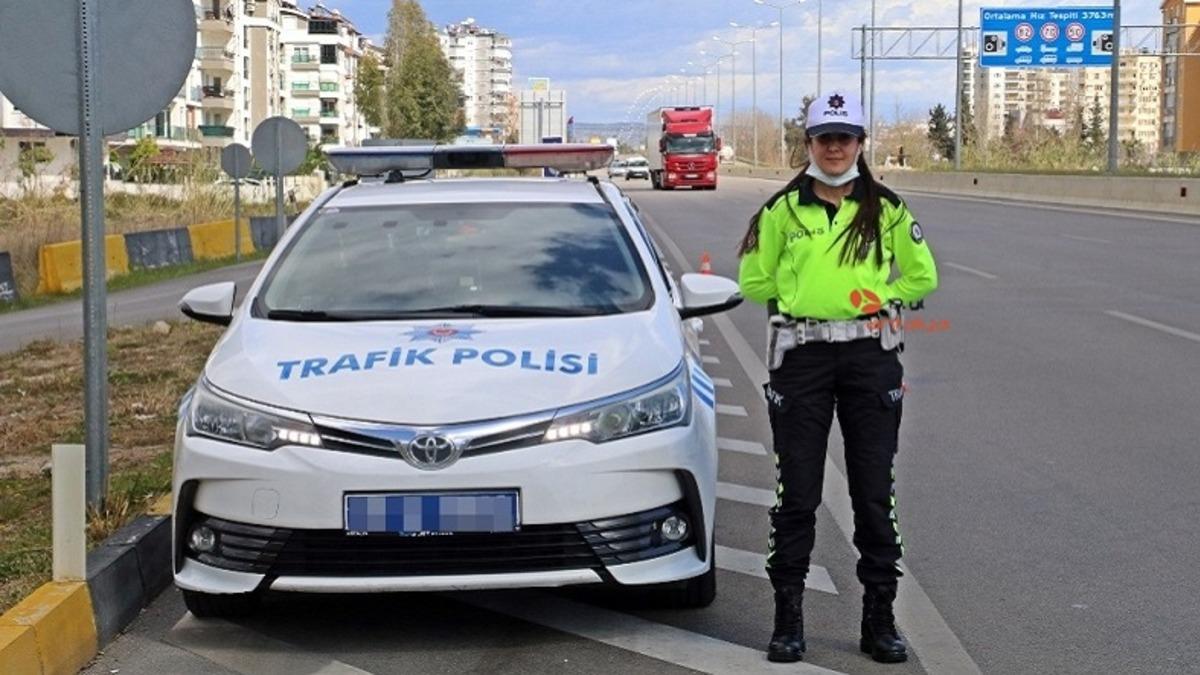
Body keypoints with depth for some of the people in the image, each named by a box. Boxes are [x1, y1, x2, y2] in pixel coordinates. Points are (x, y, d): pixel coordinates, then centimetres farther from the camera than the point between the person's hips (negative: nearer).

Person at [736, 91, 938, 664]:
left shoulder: (887, 209, 6)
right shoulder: (782, 209, 4)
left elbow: (922, 276, 13)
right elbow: (754, 281, 10)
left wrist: (876, 297, 3)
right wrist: (800, 300, 4)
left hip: (871, 355, 1)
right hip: (801, 357, -1)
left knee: (875, 493, 5)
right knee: (797, 493, 1)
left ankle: (880, 620, 15)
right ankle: (788, 620, 11)